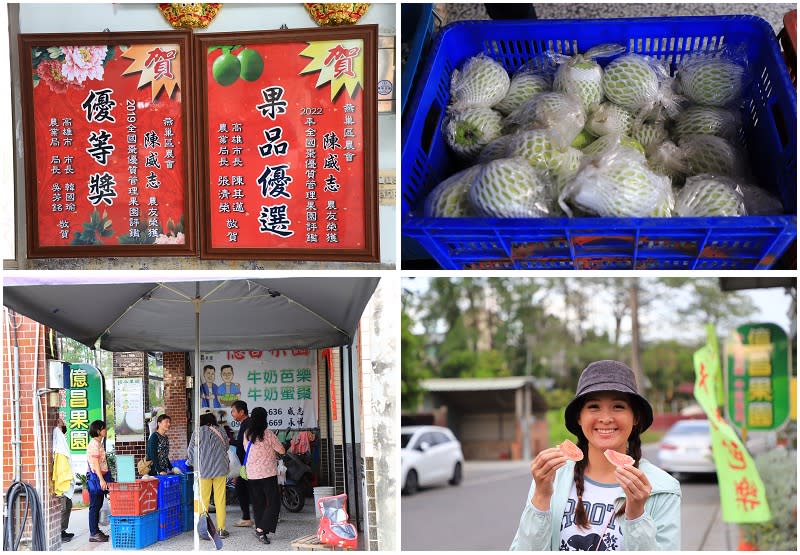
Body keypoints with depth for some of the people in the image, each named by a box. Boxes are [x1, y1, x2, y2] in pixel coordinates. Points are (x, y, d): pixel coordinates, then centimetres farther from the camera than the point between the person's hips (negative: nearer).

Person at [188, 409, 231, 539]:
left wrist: (194, 463, 18)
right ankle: (221, 529, 8)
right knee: (220, 500, 6)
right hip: (220, 469, 2)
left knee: (204, 500, 5)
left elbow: (190, 453, -1)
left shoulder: (197, 433, -6)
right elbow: (226, 448, 12)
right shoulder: (220, 432, 2)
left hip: (203, 470, -2)